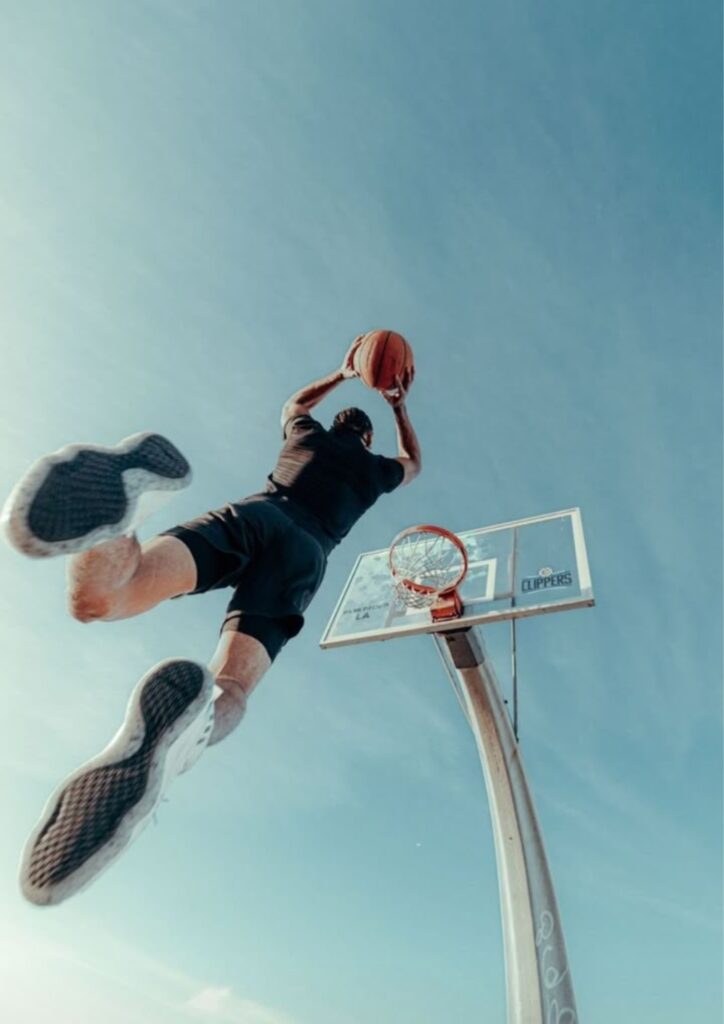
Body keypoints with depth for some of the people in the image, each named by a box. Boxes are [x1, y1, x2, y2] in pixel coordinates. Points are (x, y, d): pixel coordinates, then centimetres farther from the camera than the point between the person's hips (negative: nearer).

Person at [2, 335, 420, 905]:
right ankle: (188, 720, -61)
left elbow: (296, 402, 60)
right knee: (230, 689, -23)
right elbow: (414, 465, 57)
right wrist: (399, 409, 68)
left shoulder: (307, 433, 35)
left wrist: (341, 376, 71)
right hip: (304, 552, -1)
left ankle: (124, 489, -50)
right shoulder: (374, 468, 32)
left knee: (95, 599, -19)